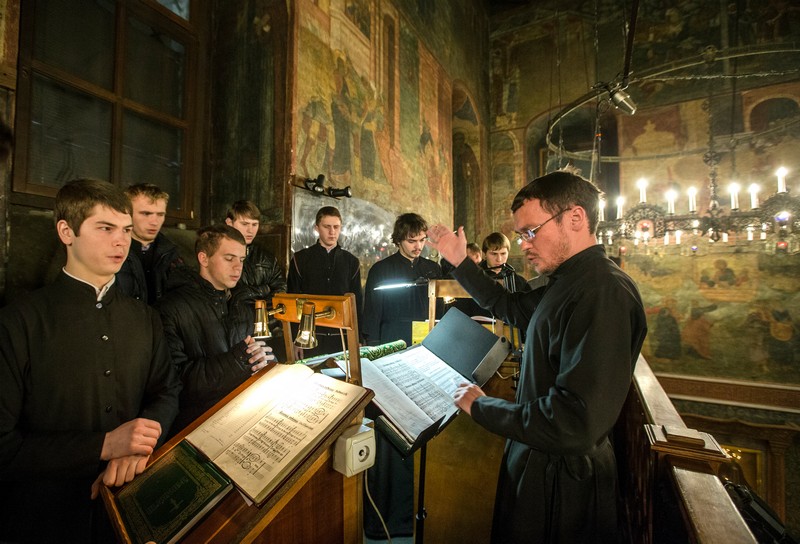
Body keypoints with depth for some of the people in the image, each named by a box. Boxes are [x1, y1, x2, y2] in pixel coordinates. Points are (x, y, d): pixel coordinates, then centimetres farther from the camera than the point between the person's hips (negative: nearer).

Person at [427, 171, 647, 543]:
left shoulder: (605, 293, -29)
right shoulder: (569, 283, 3)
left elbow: (575, 423, -34)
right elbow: (512, 307, 15)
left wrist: (480, 407, -20)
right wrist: (460, 262, 7)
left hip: (562, 482, -8)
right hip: (538, 460, 9)